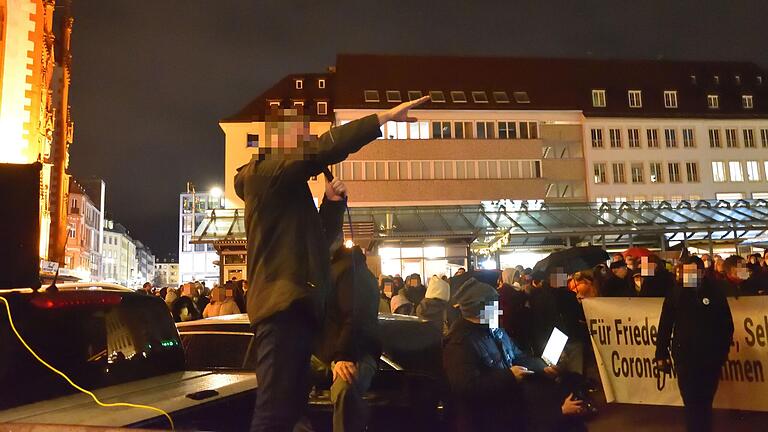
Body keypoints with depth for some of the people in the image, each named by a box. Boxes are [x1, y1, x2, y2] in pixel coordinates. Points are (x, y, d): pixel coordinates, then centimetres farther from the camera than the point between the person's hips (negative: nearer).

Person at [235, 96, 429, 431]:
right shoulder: (266, 172, -6)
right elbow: (324, 149, -19)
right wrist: (385, 117, -16)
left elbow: (320, 237, 26)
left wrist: (333, 201, 10)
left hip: (295, 304, 11)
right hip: (283, 304, -11)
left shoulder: (285, 187, 25)